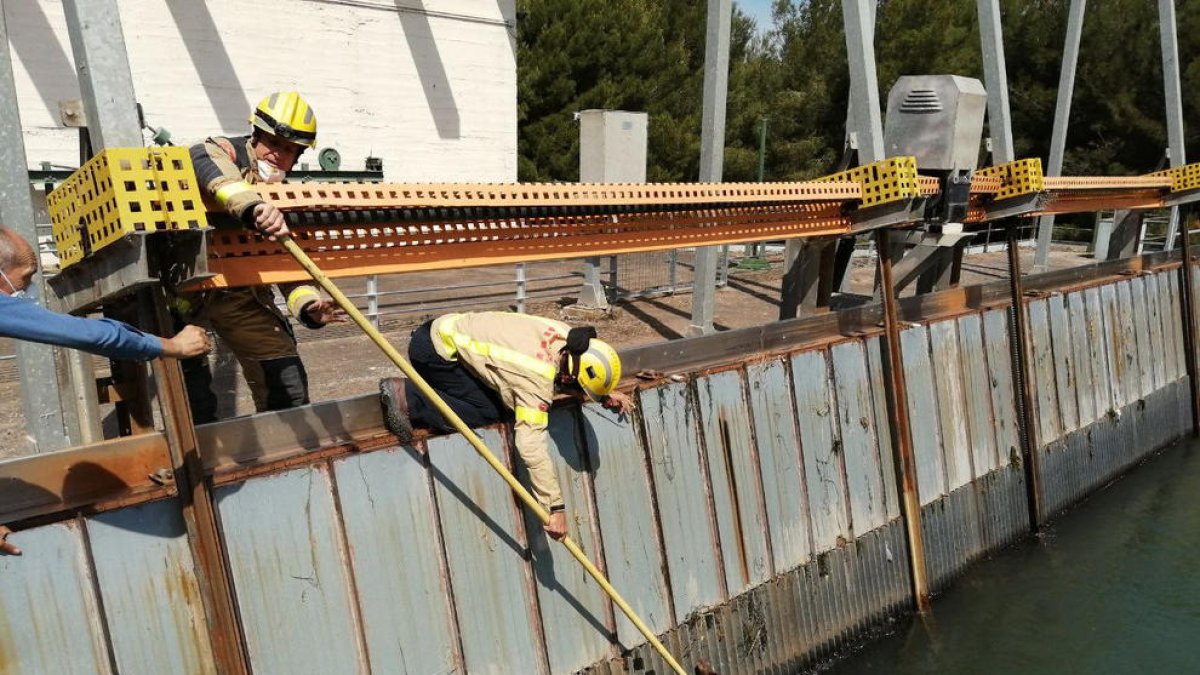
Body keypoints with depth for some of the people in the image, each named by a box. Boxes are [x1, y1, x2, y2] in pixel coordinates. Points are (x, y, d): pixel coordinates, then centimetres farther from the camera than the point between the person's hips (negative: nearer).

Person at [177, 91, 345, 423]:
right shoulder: (225, 153, -15)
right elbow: (202, 160, -42)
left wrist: (308, 306, -21)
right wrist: (253, 205, -61)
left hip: (239, 295, 5)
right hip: (184, 286, -5)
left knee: (287, 380, 6)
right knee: (194, 395, -6)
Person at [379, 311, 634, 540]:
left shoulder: (566, 338, -5)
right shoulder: (538, 377, -28)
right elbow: (531, 444, -30)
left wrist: (604, 394, 6)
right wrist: (555, 507, -26)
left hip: (448, 329, 9)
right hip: (436, 349, -9)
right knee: (488, 412, -15)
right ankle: (408, 397, -8)